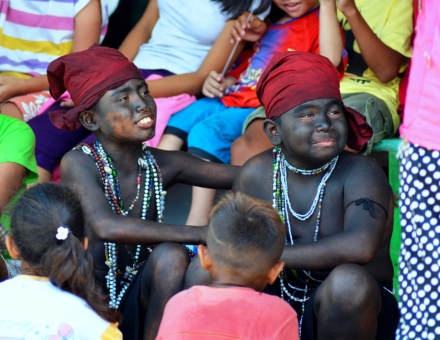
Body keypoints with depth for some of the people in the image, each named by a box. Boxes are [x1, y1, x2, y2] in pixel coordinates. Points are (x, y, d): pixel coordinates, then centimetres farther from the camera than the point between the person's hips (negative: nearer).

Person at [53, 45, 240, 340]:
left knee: (171, 257, -24)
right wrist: (202, 234, -34)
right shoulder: (79, 163, -16)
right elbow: (106, 227, -33)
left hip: (137, 305, 4)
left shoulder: (162, 165, -2)